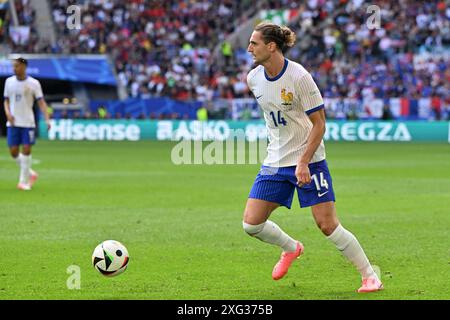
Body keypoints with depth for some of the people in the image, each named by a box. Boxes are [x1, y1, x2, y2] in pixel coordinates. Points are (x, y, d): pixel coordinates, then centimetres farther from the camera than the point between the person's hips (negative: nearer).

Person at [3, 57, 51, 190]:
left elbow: (41, 102, -5)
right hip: (13, 123, 3)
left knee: (26, 150, -7)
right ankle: (30, 174, 20)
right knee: (13, 151, -2)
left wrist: (47, 119, -17)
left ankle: (24, 181, 2)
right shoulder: (9, 81, 5)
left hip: (28, 122, -3)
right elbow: (6, 101, 14)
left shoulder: (33, 83, -5)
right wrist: (8, 113, -6)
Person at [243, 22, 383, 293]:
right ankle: (291, 248, 26)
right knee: (251, 223, -3)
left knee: (328, 225, -9)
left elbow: (319, 123, -15)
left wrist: (303, 162, -22)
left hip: (309, 161, -6)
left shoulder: (299, 77, -18)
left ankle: (370, 276, 4)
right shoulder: (254, 78, 0)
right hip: (275, 163, 6)